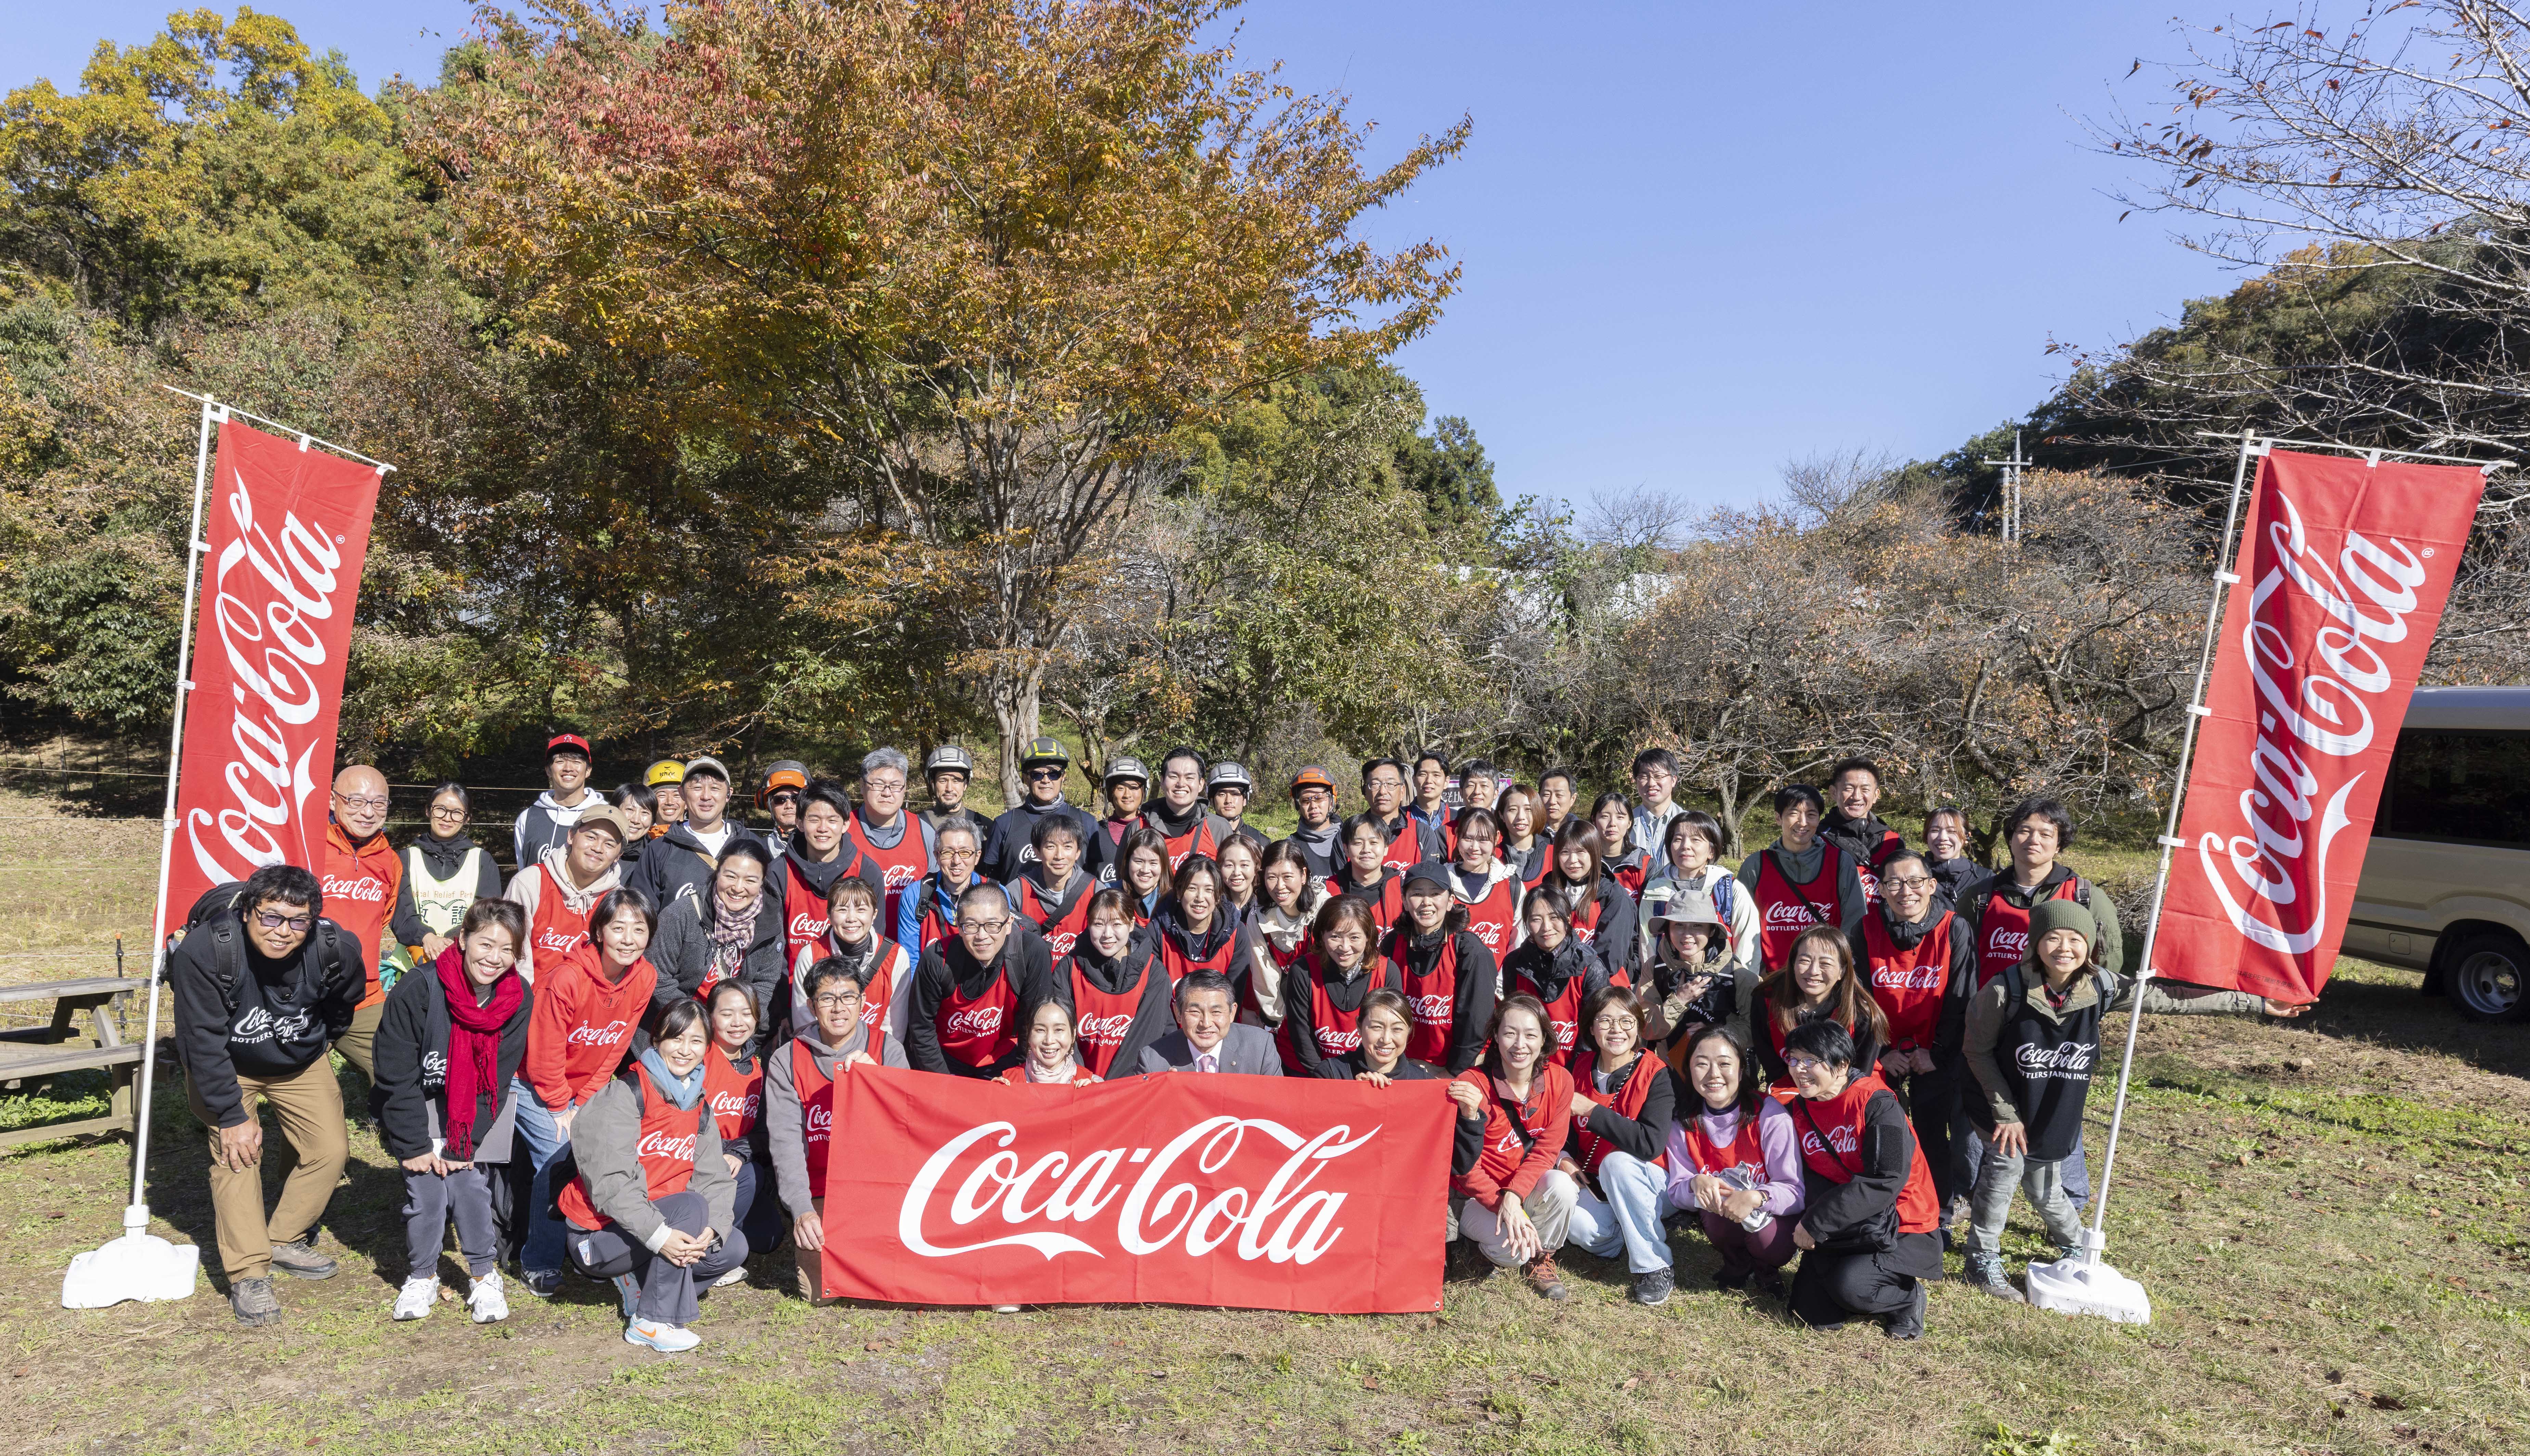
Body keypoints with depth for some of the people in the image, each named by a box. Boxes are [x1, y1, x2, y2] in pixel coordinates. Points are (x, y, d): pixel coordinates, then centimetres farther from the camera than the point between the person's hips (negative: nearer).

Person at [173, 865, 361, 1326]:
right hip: (224, 1067, -2)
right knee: (236, 1154, -14)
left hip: (300, 1063, 3)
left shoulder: (336, 949, -26)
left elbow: (343, 1004, -1)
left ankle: (284, 1241, 19)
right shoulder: (204, 951, -33)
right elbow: (204, 1042, -26)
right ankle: (248, 1275, -6)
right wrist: (232, 1115, -23)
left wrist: (310, 1044, 12)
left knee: (331, 1149, -3)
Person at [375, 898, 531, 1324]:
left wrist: (461, 1145, -15)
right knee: (425, 1188, -11)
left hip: (477, 1110, 1)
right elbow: (397, 1076, -16)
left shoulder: (519, 1000, -14)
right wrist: (415, 1145, -15)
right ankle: (422, 1277, 12)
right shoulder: (418, 990, -22)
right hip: (418, 1105, -1)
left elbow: (497, 1080, -10)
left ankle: (485, 1275, 7)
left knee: (470, 1181, -11)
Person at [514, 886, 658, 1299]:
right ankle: (539, 1265, 2)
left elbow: (616, 1050, -3)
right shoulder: (567, 978, -29)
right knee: (557, 1162, -14)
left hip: (584, 1086, 5)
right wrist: (560, 1107, -9)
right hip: (535, 1082, -5)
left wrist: (585, 1103, -3)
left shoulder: (645, 978, -13)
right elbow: (544, 1054, -19)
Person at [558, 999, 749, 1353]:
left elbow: (715, 1179, -1)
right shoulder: (626, 1094, -16)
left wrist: (712, 1229, -21)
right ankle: (650, 1322, -18)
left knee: (734, 1247, -8)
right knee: (690, 1205, -29)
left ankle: (639, 1285, 10)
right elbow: (610, 1181, -25)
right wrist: (659, 1234, -34)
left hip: (665, 1225, 7)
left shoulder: (700, 1108, 7)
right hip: (598, 1234, -7)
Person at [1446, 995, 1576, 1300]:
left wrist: (1514, 1196, -27)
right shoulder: (1471, 1086, -19)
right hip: (1476, 1197, -3)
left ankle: (1541, 1259, -1)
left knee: (1561, 1186, -30)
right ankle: (1482, 1235, 8)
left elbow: (1547, 1149, -11)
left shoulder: (1559, 1080, -8)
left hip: (1528, 1188, 3)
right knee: (1513, 1248, -30)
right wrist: (1505, 1208, -28)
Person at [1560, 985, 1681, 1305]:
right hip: (1594, 1187, 2)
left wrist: (1592, 1110, -25)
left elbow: (1651, 1144, -29)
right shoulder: (1581, 1067, -2)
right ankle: (1619, 1239, 7)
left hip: (1649, 1186, -2)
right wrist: (1565, 1158, -11)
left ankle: (1655, 1266, -19)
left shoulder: (1656, 1075, -15)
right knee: (1581, 1226, -30)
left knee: (1618, 1161, -35)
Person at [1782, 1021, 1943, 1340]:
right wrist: (1804, 1221, -20)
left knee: (1849, 1287, -28)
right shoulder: (1800, 1109, 2)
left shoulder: (1878, 1105, -18)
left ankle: (1908, 1293, 3)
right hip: (1848, 1231, 5)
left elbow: (1886, 1181, -25)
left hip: (1900, 1230, -5)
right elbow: (1804, 1176, 3)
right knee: (1813, 1314, -10)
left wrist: (1816, 1223, -26)